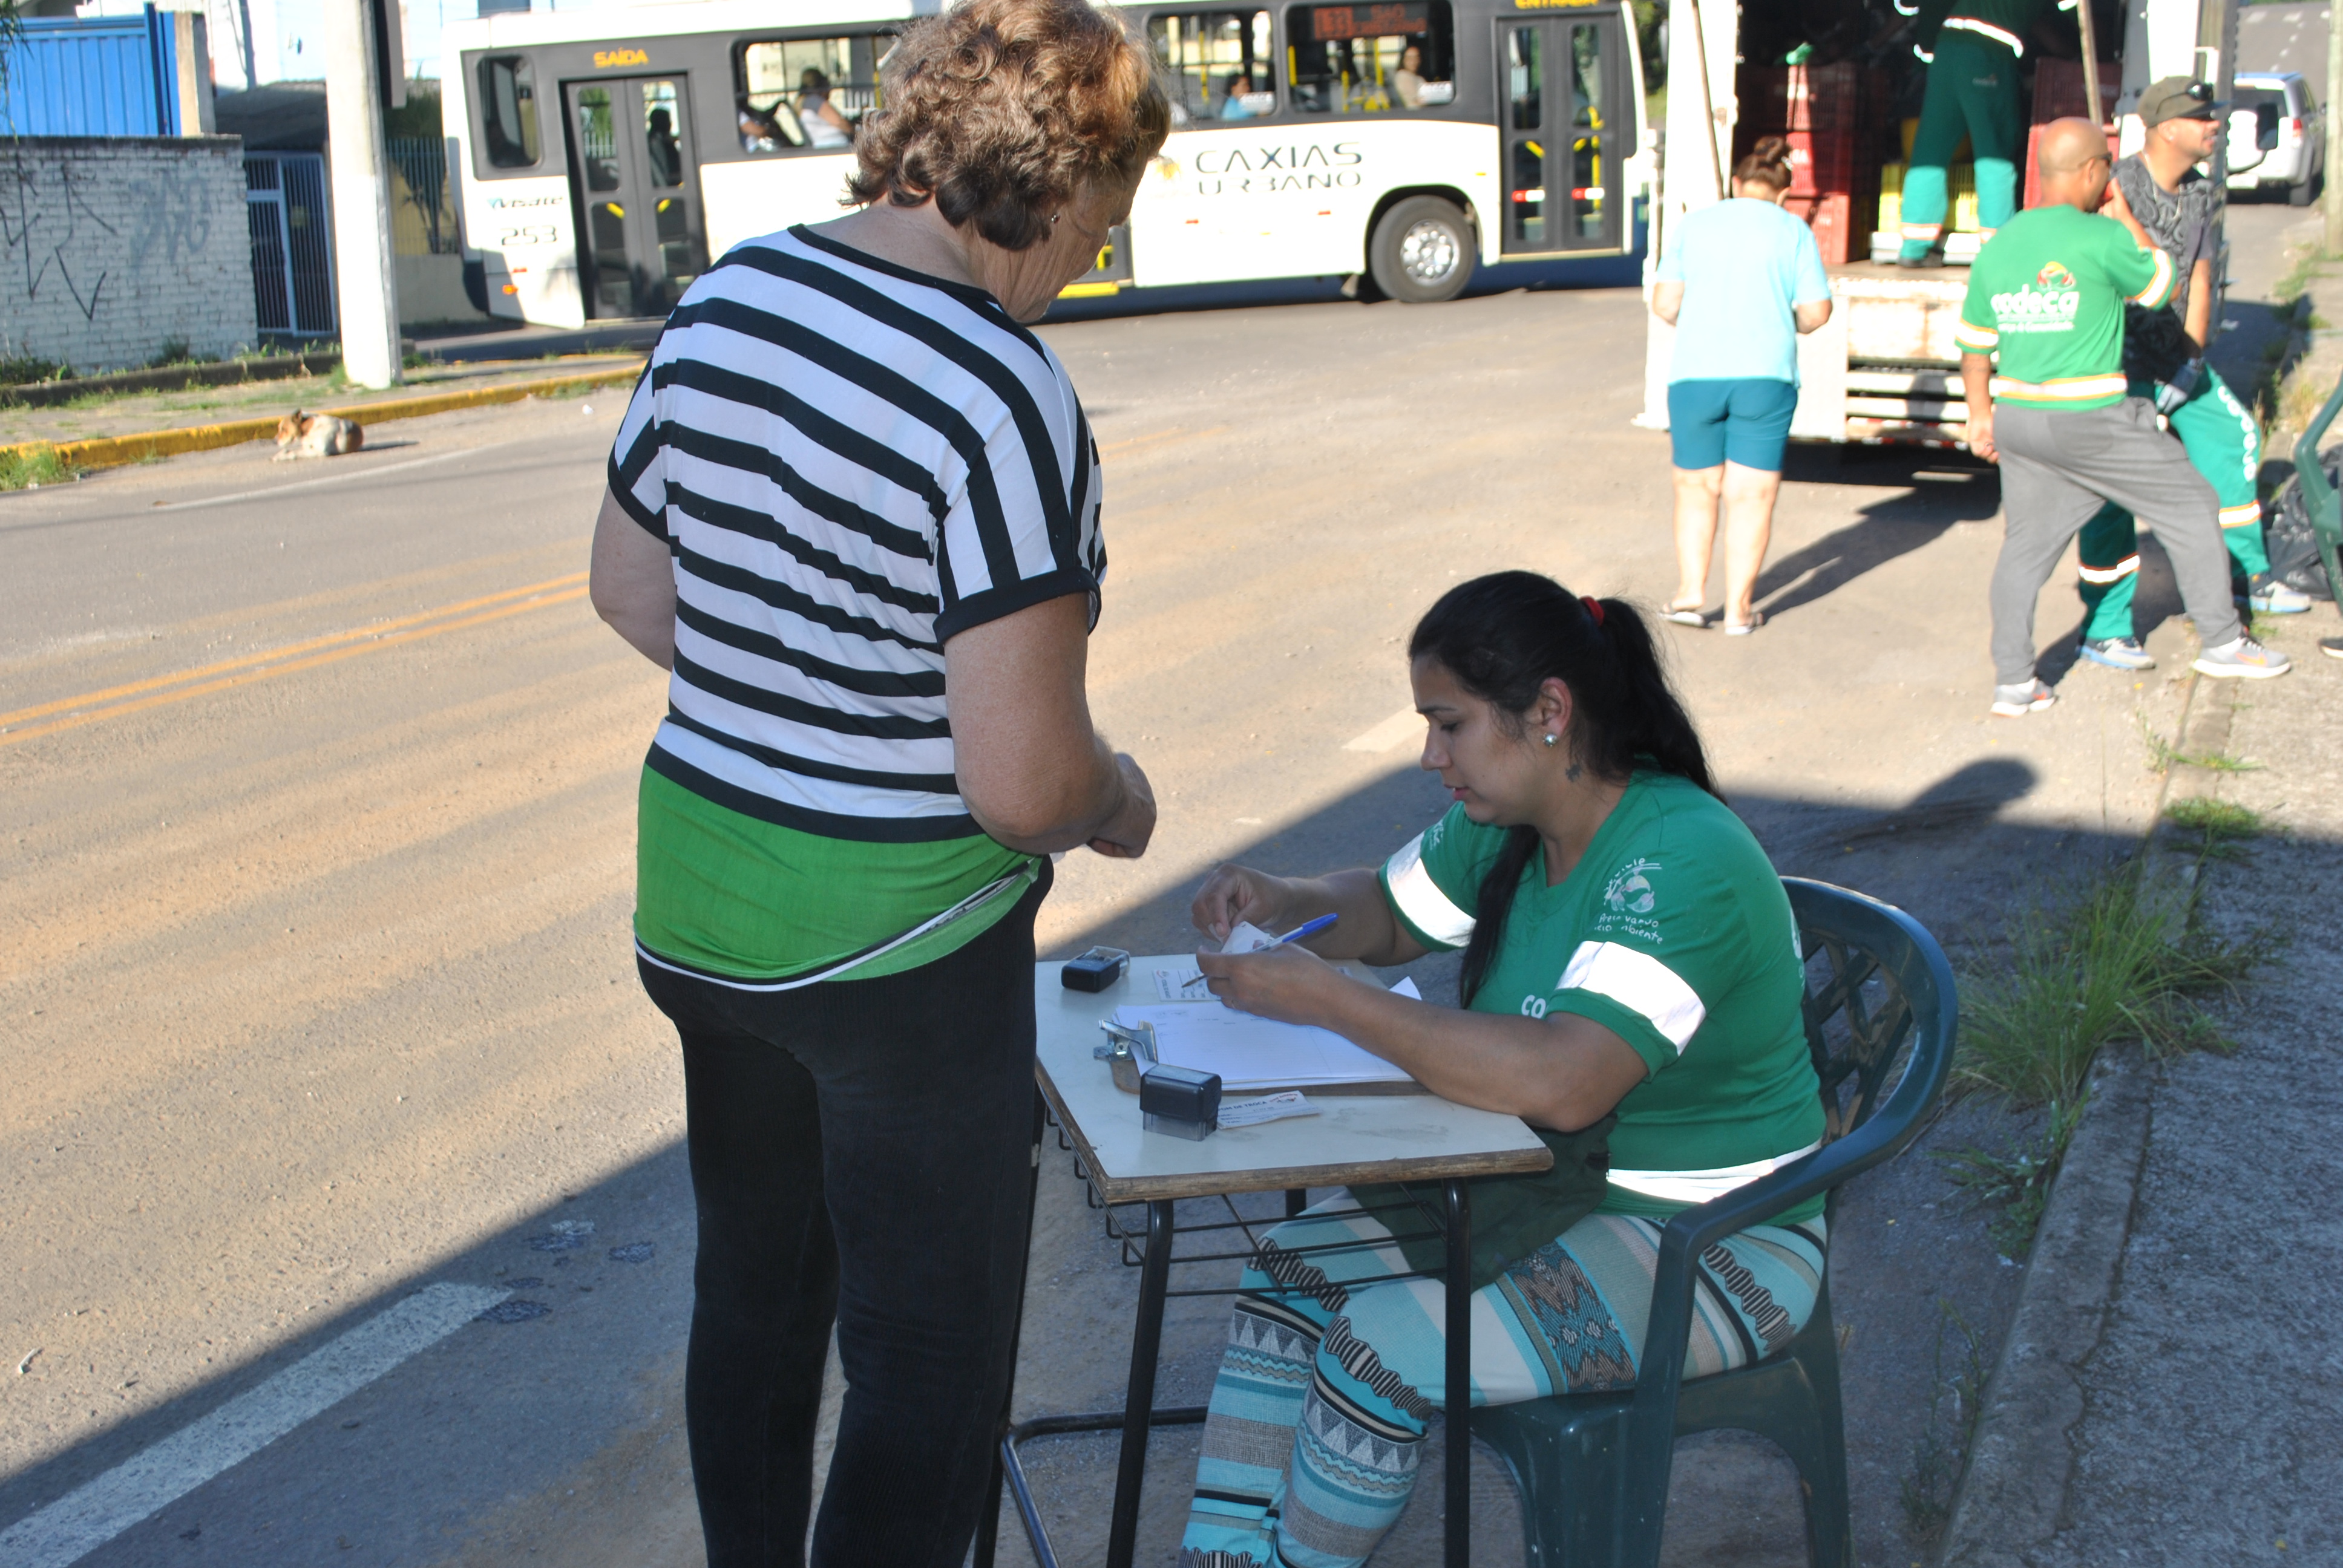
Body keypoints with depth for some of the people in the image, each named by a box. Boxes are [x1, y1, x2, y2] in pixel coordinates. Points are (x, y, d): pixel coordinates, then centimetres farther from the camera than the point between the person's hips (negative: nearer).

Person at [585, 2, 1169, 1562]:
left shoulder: (721, 302, -2)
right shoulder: (1006, 396, -25)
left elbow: (629, 584, 11)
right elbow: (1022, 782, -26)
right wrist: (1114, 802, -4)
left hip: (696, 900, 8)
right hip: (899, 948, -8)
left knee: (754, 1291, 27)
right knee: (931, 1362, 10)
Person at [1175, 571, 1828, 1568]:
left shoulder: (1683, 864, -28)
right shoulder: (1510, 823, -1)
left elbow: (1561, 1082, -40)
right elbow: (1392, 912, 18)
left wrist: (1324, 996, -37)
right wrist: (1280, 901, -5)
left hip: (1710, 1242, -9)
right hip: (1552, 1180, 9)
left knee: (1380, 1348, -22)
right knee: (1290, 1271, -6)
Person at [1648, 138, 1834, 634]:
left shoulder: (1693, 225, 9)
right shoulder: (1794, 232, 5)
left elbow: (1664, 304, 4)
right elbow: (1816, 311, 0)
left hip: (1694, 374, 1)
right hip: (1765, 376, -1)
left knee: (1696, 487, 15)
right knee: (1751, 495, 5)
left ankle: (1690, 592, 6)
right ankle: (1738, 608, 6)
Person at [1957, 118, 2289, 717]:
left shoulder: (1998, 246, 6)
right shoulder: (2100, 238, -13)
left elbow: (1974, 340, 13)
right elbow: (2163, 286, 4)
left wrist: (1981, 415, 23)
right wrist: (2125, 217, 13)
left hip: (2018, 416, 6)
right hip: (2091, 421, -6)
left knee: (2026, 545, 14)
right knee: (2192, 508, 12)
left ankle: (2012, 683, 11)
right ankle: (2222, 643, 21)